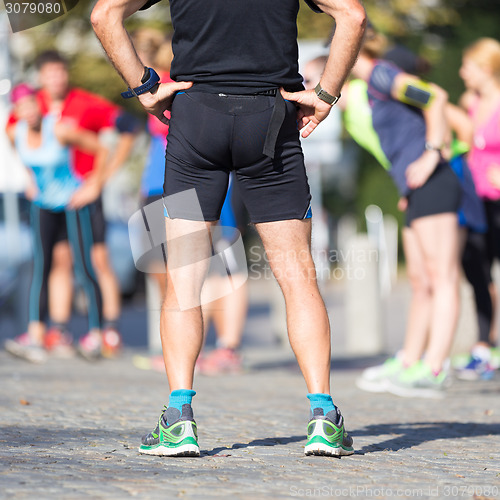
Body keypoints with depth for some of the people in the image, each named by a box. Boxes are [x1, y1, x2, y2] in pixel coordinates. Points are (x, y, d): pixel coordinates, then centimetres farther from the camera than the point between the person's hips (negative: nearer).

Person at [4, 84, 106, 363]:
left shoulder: (59, 131, -23)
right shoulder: (15, 133, -6)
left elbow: (101, 150, -14)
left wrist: (95, 186, -10)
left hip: (73, 202, -5)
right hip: (43, 205, 5)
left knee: (84, 266, -7)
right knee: (41, 267, -4)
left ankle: (96, 333, 2)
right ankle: (36, 338, -11)